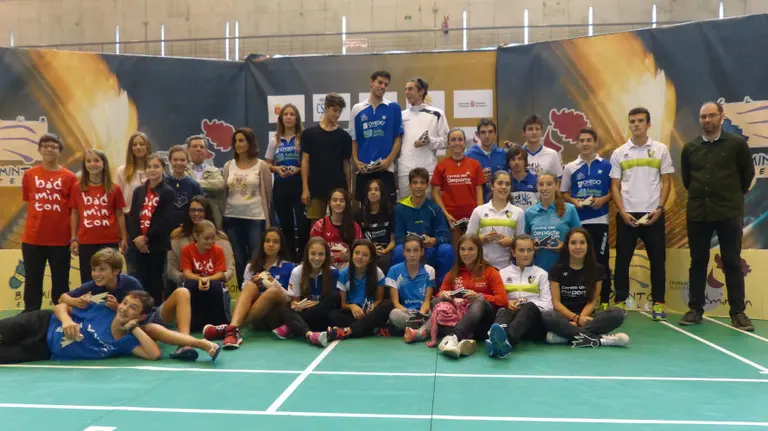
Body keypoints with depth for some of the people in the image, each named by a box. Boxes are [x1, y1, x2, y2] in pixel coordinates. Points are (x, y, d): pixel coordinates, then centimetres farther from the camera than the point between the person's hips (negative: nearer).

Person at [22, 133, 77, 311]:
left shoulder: (69, 177, -3)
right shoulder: (29, 175, 3)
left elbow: (73, 209, -1)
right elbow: (29, 203, 12)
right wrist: (33, 226, 8)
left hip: (60, 239, -2)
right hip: (32, 238, 2)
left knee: (60, 282, 9)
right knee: (32, 281, 11)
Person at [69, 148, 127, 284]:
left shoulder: (114, 189, 0)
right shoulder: (78, 187, 2)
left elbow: (119, 214, 5)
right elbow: (75, 213, 7)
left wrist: (124, 238, 3)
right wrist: (73, 238, 4)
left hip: (110, 241, -1)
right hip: (86, 241, 1)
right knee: (87, 280, 7)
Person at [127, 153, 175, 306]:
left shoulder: (168, 192, -4)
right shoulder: (139, 191, 12)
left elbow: (164, 220, -12)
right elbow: (132, 216, 5)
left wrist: (146, 237, -13)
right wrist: (136, 238, -10)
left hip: (157, 243, -4)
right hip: (139, 244, 4)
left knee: (156, 280, 4)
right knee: (142, 280, 9)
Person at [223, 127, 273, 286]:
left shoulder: (261, 165, 0)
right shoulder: (229, 166, 8)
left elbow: (267, 194, 1)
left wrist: (267, 220, 0)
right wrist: (221, 218, 6)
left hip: (255, 217, -3)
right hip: (232, 218, 3)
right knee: (237, 260, 9)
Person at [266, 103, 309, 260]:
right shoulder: (275, 140, 10)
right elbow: (267, 164, 13)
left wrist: (299, 169, -17)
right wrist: (277, 169, -7)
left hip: (299, 184, -3)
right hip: (281, 186, 4)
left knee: (302, 223, -11)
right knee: (285, 224, 9)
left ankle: (303, 257, 2)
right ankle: (291, 256, 20)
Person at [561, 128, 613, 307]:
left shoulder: (606, 166, 4)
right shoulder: (570, 168, 7)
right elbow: (564, 193, 11)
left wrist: (604, 199, -11)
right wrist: (574, 201, -8)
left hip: (599, 220, -1)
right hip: (577, 220, 1)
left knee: (601, 261, 1)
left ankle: (604, 301, 10)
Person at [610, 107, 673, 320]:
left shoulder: (660, 150, 4)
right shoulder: (619, 153, 5)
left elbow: (666, 182, 4)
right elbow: (615, 186, 5)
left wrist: (659, 209, -7)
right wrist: (623, 212, -6)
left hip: (653, 214, 0)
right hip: (626, 215, 0)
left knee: (657, 260, 3)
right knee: (622, 260, 3)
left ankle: (658, 303, 11)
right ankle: (620, 302, 12)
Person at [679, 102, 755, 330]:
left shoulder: (737, 143, -1)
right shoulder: (690, 147, 6)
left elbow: (747, 174, 8)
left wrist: (734, 196, 13)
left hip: (729, 213, -2)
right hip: (698, 213, 3)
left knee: (732, 263, 2)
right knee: (698, 262, 7)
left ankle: (738, 312, 8)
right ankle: (695, 309, 15)